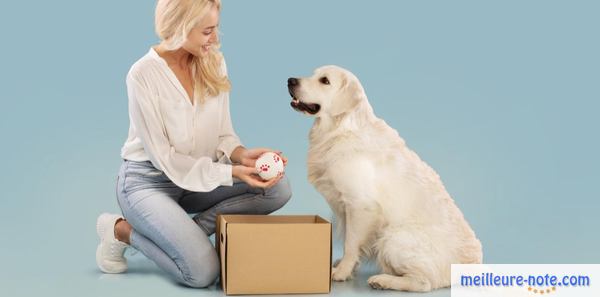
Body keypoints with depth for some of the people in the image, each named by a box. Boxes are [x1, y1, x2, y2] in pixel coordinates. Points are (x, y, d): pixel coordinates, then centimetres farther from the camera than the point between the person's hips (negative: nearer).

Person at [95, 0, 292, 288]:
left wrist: (241, 155, -20)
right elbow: (163, 157, -19)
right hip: (148, 181, -6)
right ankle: (122, 230, 1)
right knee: (203, 271, -23)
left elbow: (223, 134, 2)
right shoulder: (143, 75, -19)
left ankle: (184, 230, -7)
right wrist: (230, 172, -27)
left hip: (199, 178, 6)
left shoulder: (214, 62, -3)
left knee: (278, 187, -16)